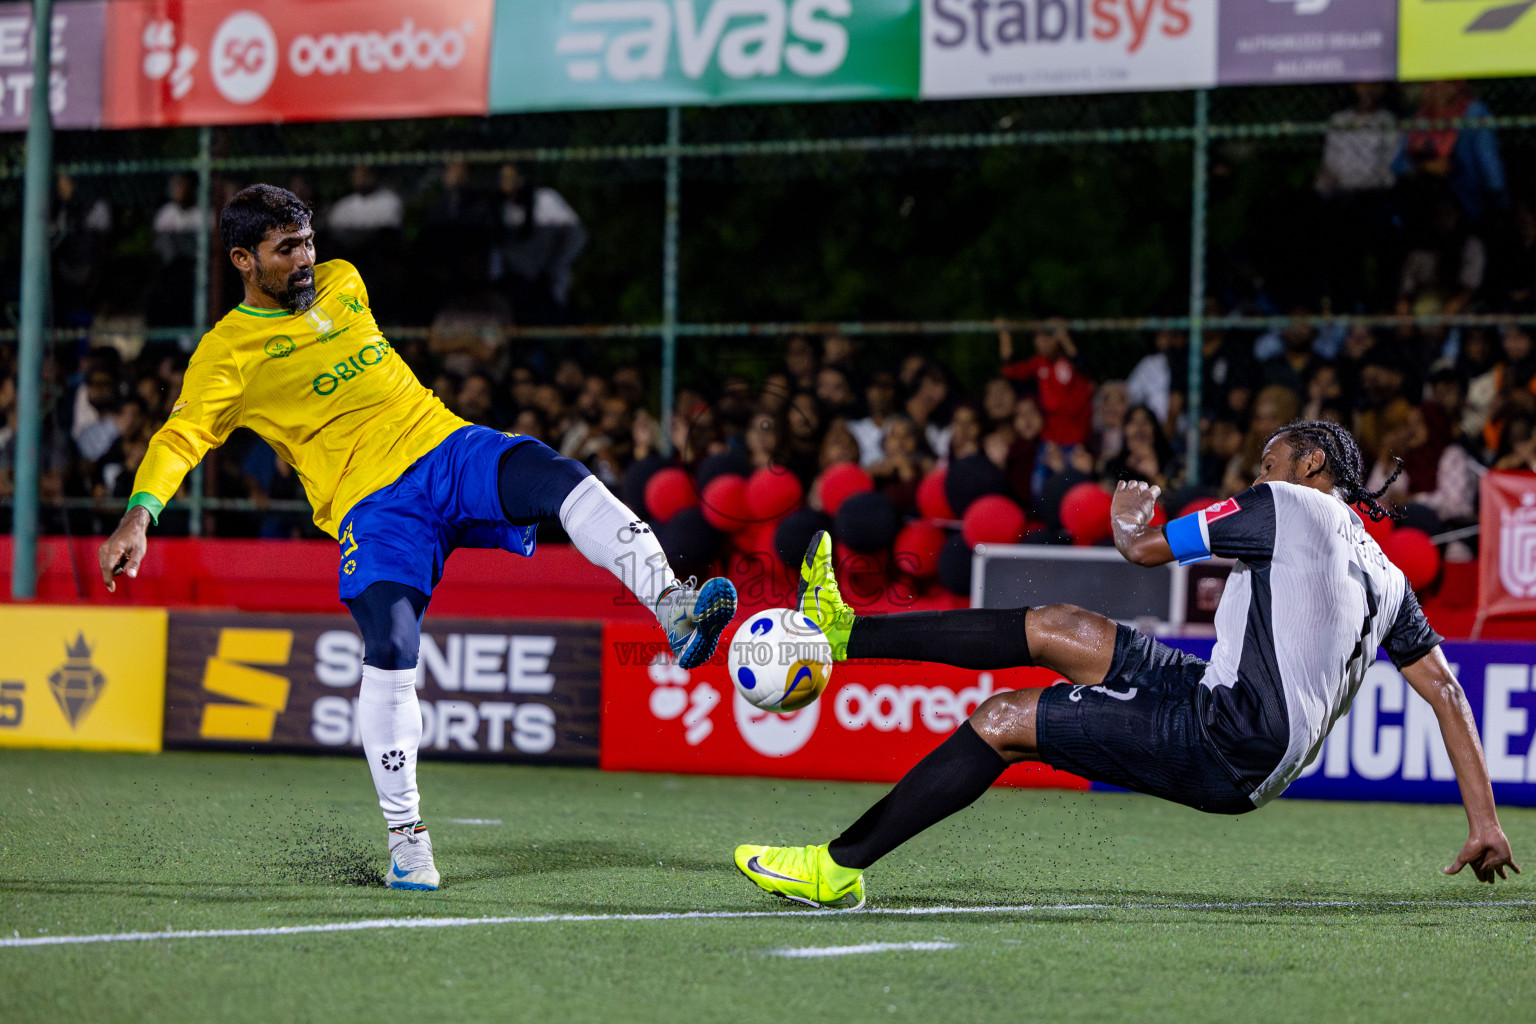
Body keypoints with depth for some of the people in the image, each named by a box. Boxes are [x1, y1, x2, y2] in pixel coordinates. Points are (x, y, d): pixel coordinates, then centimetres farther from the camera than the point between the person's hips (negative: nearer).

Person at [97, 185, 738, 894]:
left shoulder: (343, 284, 17)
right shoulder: (229, 351, -1)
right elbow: (182, 435, -12)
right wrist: (140, 514, -29)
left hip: (447, 447, 5)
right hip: (374, 504, -4)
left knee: (562, 480, -26)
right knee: (389, 651, -22)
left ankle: (674, 613, -35)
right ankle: (405, 837, -10)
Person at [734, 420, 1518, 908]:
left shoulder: (1286, 506, 1)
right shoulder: (1385, 578, 23)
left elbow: (1145, 547, 4)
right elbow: (1447, 692, 18)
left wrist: (1129, 513, 28)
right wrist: (1483, 823, 17)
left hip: (1222, 741, -8)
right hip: (1258, 769, 8)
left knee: (1002, 719, -3)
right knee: (1057, 628, 13)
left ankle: (838, 867, -3)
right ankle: (845, 634, 17)